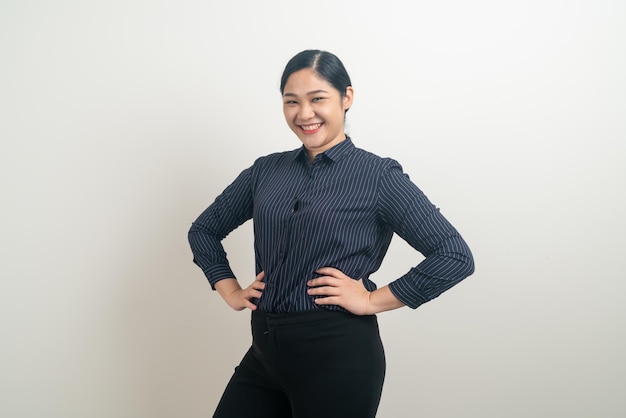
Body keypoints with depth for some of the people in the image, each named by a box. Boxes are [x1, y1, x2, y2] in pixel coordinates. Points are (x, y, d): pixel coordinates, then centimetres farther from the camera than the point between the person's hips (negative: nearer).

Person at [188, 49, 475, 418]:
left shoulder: (378, 176, -7)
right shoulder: (266, 170, 7)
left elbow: (455, 256, -12)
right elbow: (205, 229, 20)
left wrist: (373, 300, -13)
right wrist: (230, 290, 8)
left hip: (339, 356, -4)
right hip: (266, 350, 5)